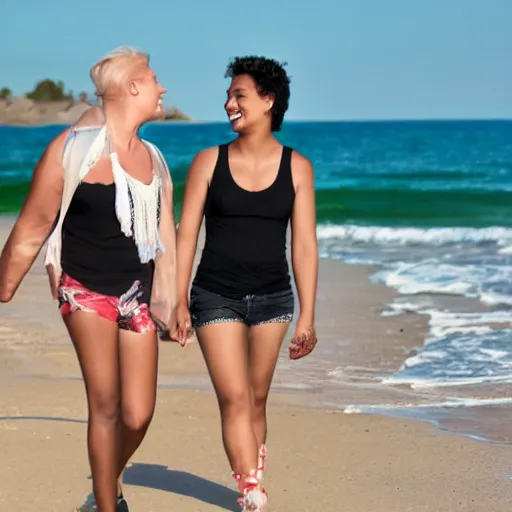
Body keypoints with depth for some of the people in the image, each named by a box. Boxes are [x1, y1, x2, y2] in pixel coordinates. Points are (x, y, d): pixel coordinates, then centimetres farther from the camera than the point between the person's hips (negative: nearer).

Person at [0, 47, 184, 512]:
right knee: (105, 407, -7)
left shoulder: (153, 159, 8)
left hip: (138, 296, 5)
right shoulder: (72, 149, -9)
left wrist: (172, 306, 20)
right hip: (86, 291, -4)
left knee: (138, 416, 1)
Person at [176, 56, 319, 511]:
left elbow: (305, 245, 0)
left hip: (271, 299, 1)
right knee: (235, 399, -9)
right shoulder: (209, 162, 1)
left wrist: (307, 316, -3)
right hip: (216, 297, -1)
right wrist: (179, 302, -6)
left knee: (256, 401, 10)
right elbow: (186, 234, 0)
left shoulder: (297, 167, 1)